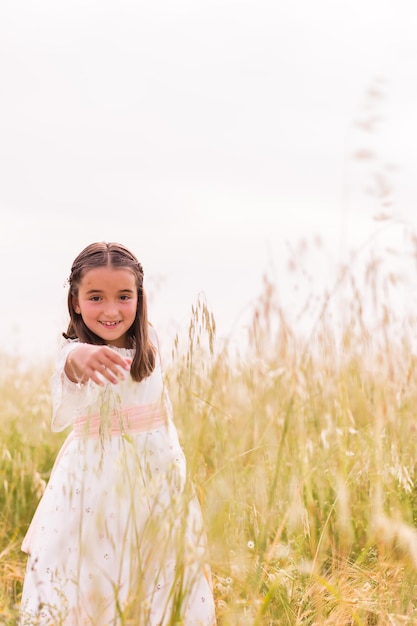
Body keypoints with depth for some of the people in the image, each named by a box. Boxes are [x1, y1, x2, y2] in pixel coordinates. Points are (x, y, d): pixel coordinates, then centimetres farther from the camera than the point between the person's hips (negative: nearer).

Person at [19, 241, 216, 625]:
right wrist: (78, 358, -61)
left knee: (158, 576, 11)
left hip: (156, 475, 4)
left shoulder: (150, 345, 2)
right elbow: (66, 372, -39)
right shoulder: (76, 353, -14)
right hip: (95, 478, -4)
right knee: (88, 580, -2)